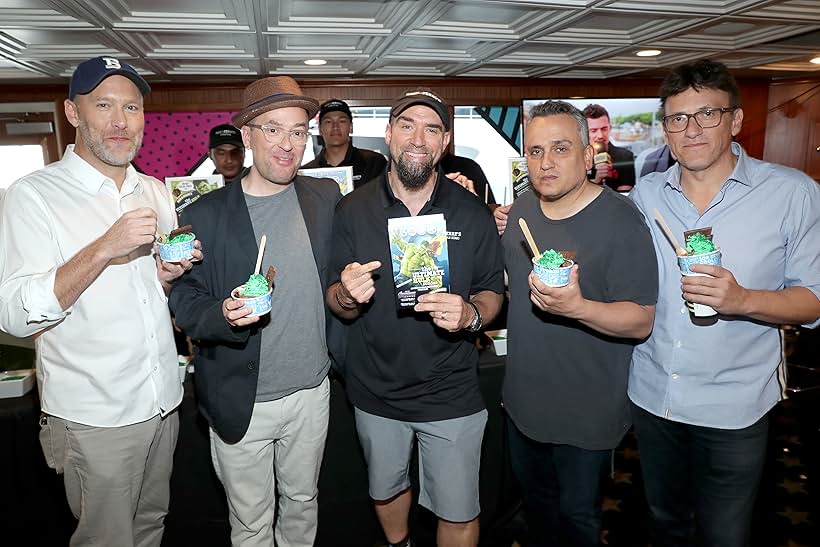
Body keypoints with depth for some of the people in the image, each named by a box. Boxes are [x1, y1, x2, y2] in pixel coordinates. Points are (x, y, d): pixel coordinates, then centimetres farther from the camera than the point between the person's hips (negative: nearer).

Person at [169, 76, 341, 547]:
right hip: (240, 403, -2)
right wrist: (224, 315, -27)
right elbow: (185, 302, -7)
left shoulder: (327, 197, -2)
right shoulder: (204, 216, -10)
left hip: (312, 393, 3)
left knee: (302, 503, 24)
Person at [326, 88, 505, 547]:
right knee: (385, 490, 27)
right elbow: (336, 302, -2)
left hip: (451, 394, -1)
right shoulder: (353, 210, -6)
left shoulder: (473, 213, -8)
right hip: (376, 392, 2)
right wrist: (347, 296, -26)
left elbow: (493, 292, 0)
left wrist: (471, 314, -23)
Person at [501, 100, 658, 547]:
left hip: (586, 414, -6)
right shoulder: (521, 209, 1)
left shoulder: (621, 220, -19)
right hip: (522, 400, 6)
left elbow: (641, 321, -22)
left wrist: (577, 307, -37)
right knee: (535, 499, 27)